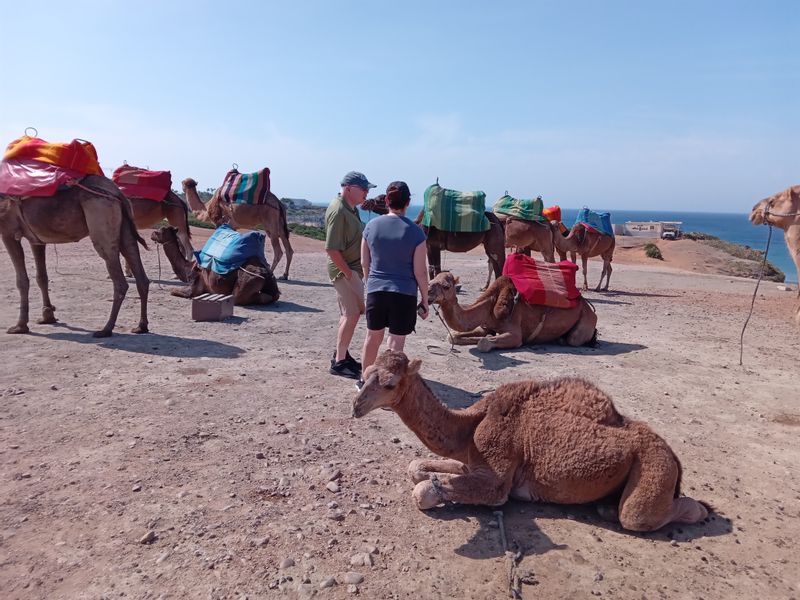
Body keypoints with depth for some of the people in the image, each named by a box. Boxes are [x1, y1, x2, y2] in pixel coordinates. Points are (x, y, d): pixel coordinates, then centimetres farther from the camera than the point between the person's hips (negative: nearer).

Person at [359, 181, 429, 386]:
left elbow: (365, 262, 7)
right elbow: (420, 272, -8)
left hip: (375, 290, 3)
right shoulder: (415, 232, -10)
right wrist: (425, 301, 2)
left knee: (373, 336, 20)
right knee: (396, 343, 6)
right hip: (404, 294, -3)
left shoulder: (372, 225, -1)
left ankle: (365, 380, 35)